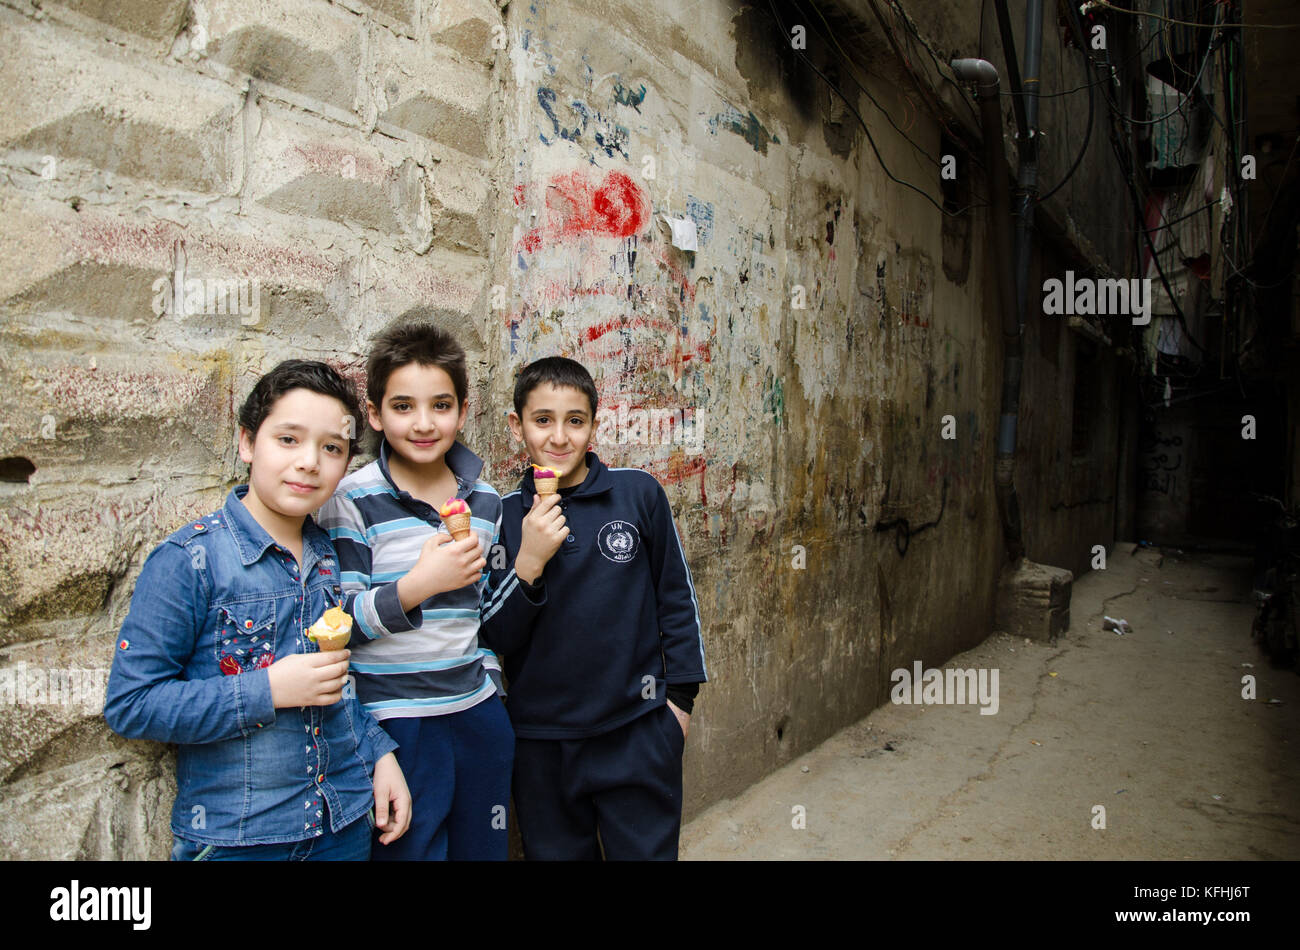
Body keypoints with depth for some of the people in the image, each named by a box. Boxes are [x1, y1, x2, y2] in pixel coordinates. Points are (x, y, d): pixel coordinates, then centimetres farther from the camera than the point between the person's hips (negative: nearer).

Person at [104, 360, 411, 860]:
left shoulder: (332, 555, 2)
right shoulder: (190, 559, -15)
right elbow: (128, 704, -16)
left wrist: (379, 752, 3)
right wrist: (268, 689, -23)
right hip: (232, 838, -5)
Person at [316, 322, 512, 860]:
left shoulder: (485, 501, 6)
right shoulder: (353, 502, -9)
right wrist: (416, 585, -24)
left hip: (477, 715, 5)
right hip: (394, 724, -5)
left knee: (485, 850, 16)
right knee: (412, 850, 7)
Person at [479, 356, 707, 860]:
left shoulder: (639, 492, -7)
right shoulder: (504, 515, -3)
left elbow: (676, 597, 3)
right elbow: (496, 638, -4)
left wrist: (680, 694, 4)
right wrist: (529, 562, -18)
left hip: (638, 729, -1)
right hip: (540, 741, 2)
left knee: (646, 851, 12)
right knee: (556, 851, 19)